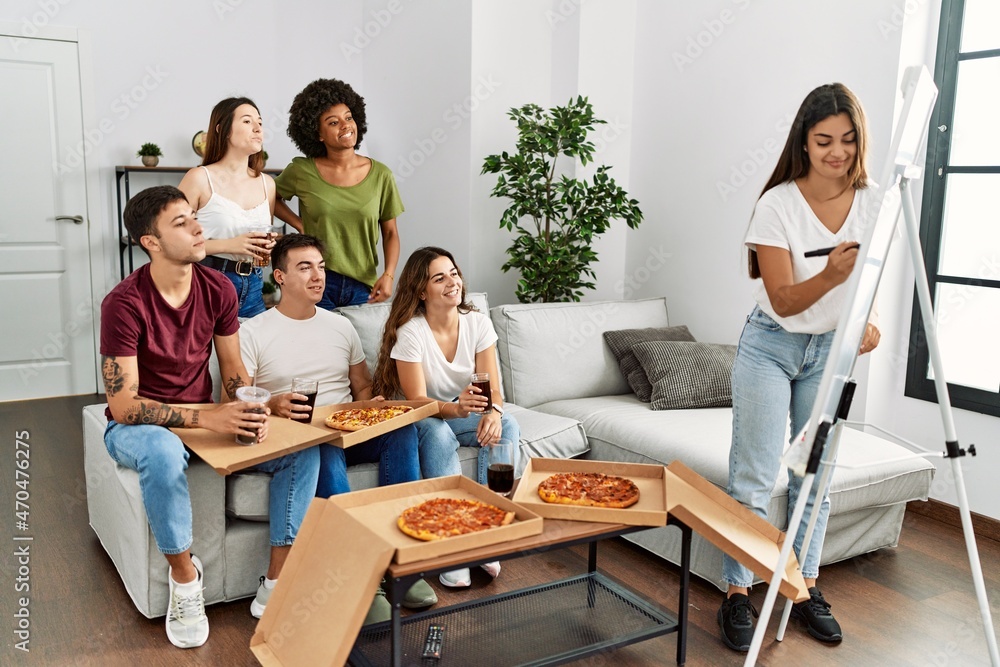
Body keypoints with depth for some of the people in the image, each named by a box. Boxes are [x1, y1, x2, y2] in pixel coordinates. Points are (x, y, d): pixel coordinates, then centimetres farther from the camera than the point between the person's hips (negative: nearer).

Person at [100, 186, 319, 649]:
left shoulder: (217, 289, -5)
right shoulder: (125, 304, -21)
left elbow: (234, 370, 3)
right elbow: (123, 404, -23)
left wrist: (251, 412, -19)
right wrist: (204, 418, -34)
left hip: (206, 418, 5)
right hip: (137, 427, -5)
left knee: (301, 449, -15)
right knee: (164, 453, -42)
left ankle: (277, 583, -9)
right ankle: (185, 578, -17)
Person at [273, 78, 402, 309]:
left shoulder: (380, 175, 0)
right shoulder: (302, 172, -2)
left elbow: (390, 233, 5)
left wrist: (388, 275, -9)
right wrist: (300, 225, 2)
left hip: (363, 286, 1)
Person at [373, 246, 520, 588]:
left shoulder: (478, 323, -8)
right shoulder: (410, 332, -19)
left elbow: (493, 387, -10)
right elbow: (418, 402, -23)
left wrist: (494, 412, -35)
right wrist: (455, 408, -44)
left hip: (463, 413, 4)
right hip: (419, 420, -4)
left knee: (507, 426, -24)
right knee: (438, 433, -37)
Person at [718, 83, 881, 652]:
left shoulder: (872, 203, -5)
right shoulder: (777, 205, -17)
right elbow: (784, 300, -18)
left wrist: (868, 322, -15)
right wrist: (832, 274, -37)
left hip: (830, 349, 4)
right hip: (771, 347, -4)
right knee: (754, 477, -4)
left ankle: (807, 585, 26)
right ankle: (738, 593, 8)